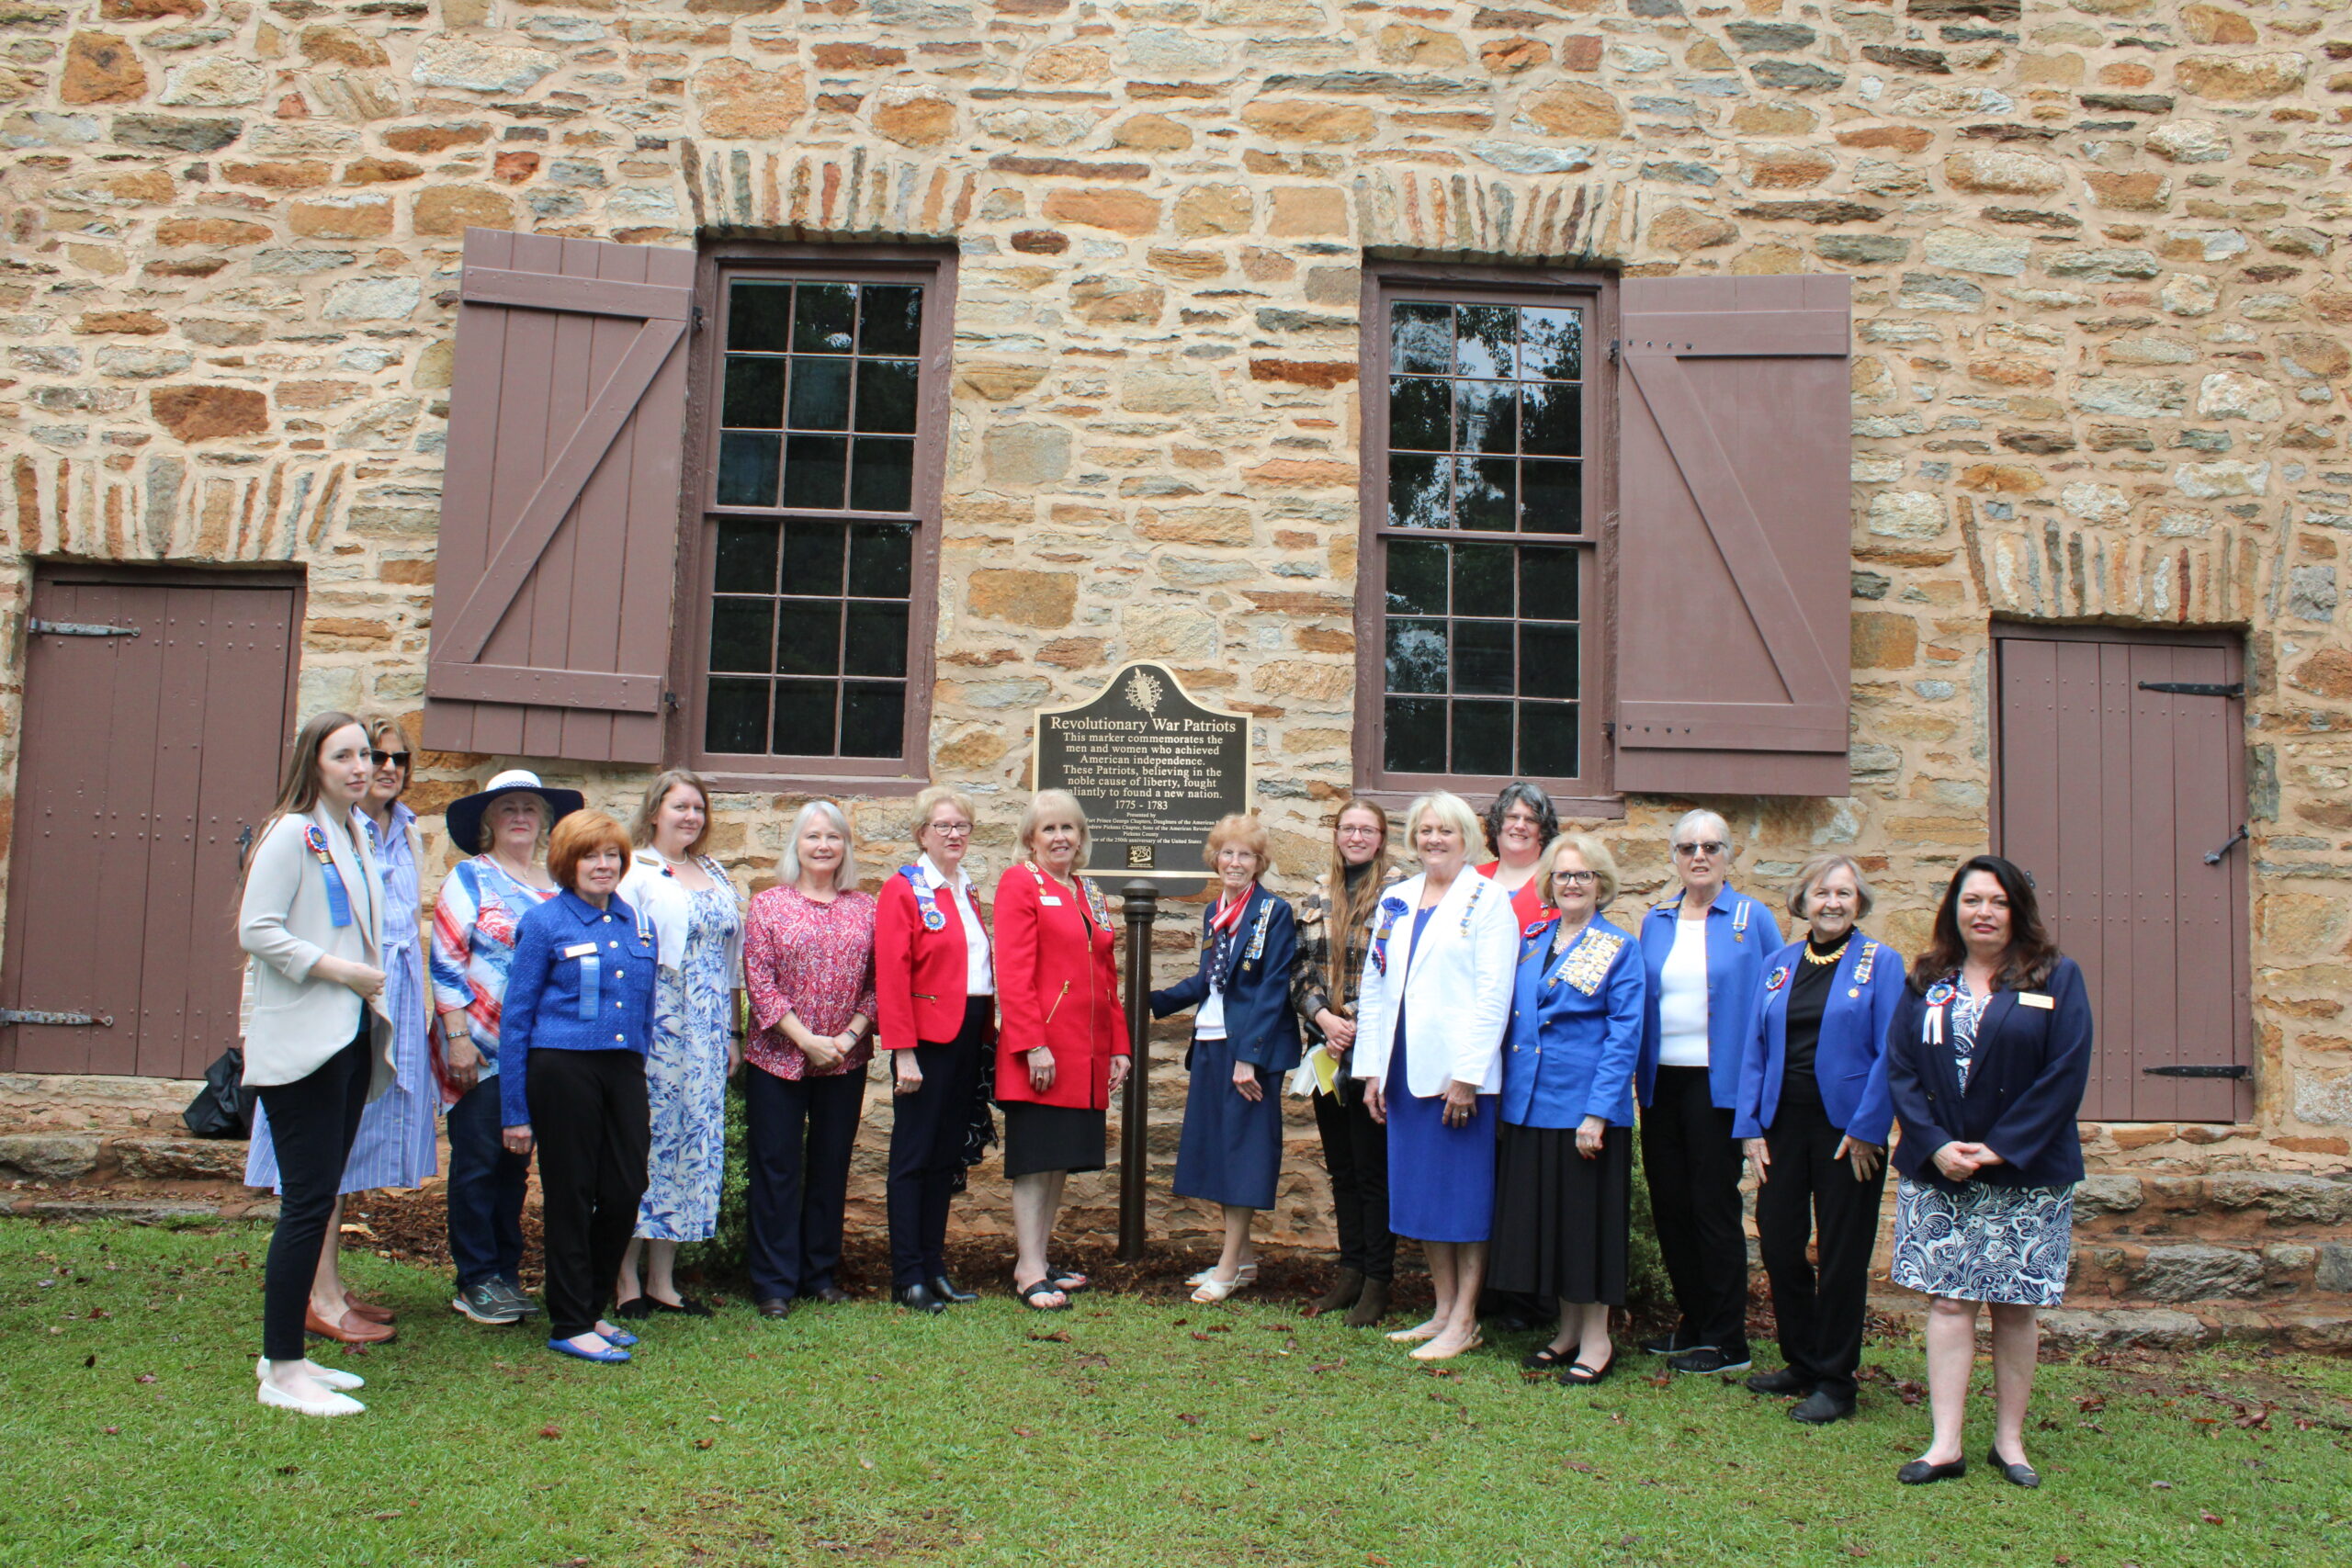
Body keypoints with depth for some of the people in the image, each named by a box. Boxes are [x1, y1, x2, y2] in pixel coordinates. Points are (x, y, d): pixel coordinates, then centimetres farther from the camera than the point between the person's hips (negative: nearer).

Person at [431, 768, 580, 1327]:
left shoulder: (556, 885, 13)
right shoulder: (471, 878, 0)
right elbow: (446, 960, -6)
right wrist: (457, 1035, -13)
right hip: (481, 1049, -5)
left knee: (515, 1164, 10)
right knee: (477, 1163, -2)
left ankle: (506, 1274, 18)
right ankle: (476, 1281, 6)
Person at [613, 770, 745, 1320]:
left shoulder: (716, 877, 16)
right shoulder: (634, 872, -3)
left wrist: (733, 1031, 14)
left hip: (706, 1036, 6)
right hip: (651, 1029, -6)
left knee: (693, 1142, 6)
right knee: (644, 1138, -3)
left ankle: (662, 1280, 14)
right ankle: (626, 1279, 7)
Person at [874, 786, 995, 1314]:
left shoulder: (968, 891, 16)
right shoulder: (904, 890, -6)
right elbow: (892, 975, -13)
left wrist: (986, 1033, 7)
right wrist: (903, 1053, -18)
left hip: (969, 1034, 7)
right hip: (927, 1037, -7)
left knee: (948, 1156, 11)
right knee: (914, 1156, 0)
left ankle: (934, 1267, 19)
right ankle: (908, 1278, 6)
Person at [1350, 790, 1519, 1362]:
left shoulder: (1487, 901, -4)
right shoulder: (1395, 901, 13)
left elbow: (1494, 994, -10)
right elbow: (1373, 986, 15)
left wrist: (1467, 1074, -16)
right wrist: (1372, 1069, 9)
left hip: (1460, 1071, -6)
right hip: (1405, 1071, 6)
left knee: (1464, 1194, 0)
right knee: (1420, 1191, 11)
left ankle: (1464, 1322, 8)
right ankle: (1443, 1310, 21)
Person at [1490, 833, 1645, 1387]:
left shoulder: (1618, 950, -5)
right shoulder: (1531, 942, 10)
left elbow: (1624, 1036, -10)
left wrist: (1598, 1113, -16)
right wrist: (1506, 1093, 7)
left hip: (1584, 1107, -5)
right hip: (1529, 1106, 5)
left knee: (1587, 1218, 1)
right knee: (1543, 1217, 11)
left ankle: (1596, 1339, 12)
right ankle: (1567, 1331, 23)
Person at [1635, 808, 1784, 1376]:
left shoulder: (1751, 919, -2)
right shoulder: (1654, 923, 10)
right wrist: (1642, 1070, 7)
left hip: (1718, 1080, -5)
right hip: (1662, 1081, 5)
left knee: (1714, 1206, -1)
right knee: (1669, 1205, 9)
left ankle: (1727, 1340, 10)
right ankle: (1694, 1322, 23)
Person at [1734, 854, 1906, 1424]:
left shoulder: (1880, 963, -3)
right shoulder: (1778, 965, 9)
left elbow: (1890, 1054, -8)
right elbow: (1755, 1050, 8)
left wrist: (1866, 1129, -13)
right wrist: (1750, 1127, 0)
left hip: (1847, 1129, -4)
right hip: (1783, 1122, 4)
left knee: (1843, 1255, 4)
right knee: (1777, 1243, 7)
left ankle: (1835, 1382, 16)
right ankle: (1801, 1362, 27)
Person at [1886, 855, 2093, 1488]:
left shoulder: (2055, 979, 2)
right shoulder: (1926, 983, 9)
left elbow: (2066, 1074, -7)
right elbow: (1899, 1068, 3)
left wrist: (1999, 1149, -13)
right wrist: (1936, 1145, -11)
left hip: (2025, 1173, -1)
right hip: (1937, 1173, 2)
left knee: (2015, 1310, 5)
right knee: (1947, 1302, -1)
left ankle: (2010, 1440, 17)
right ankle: (1946, 1444, 0)